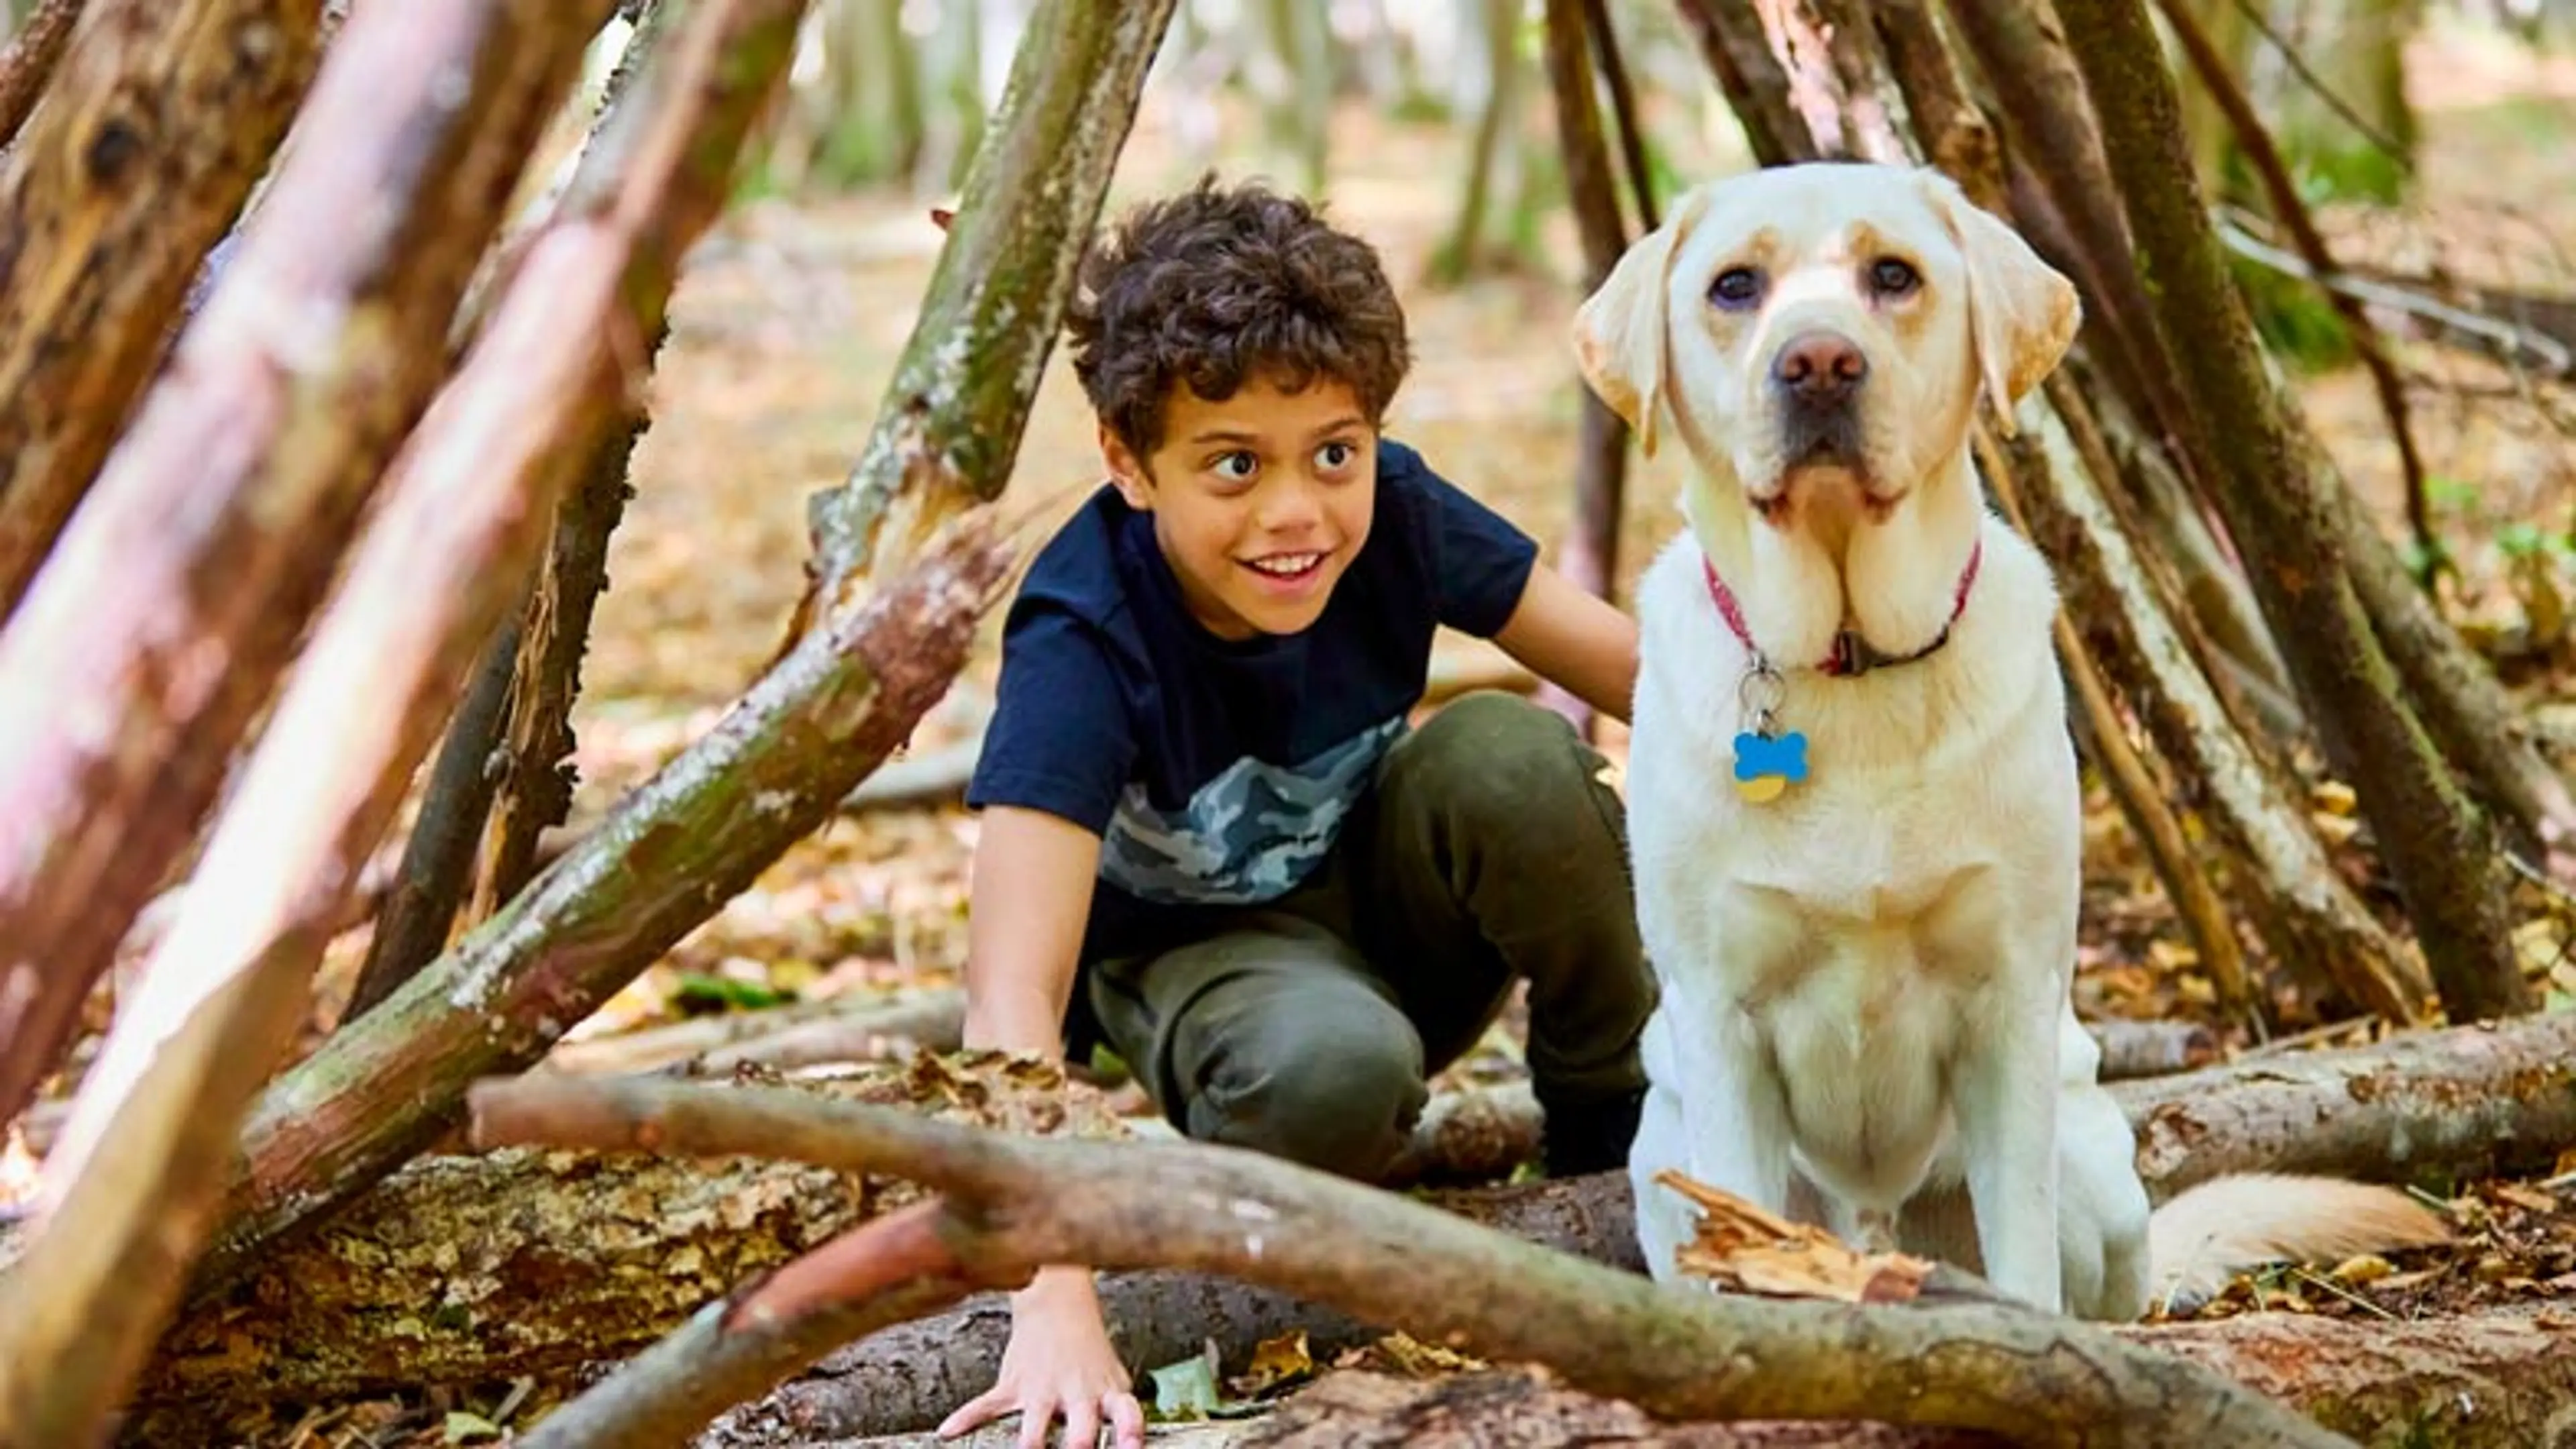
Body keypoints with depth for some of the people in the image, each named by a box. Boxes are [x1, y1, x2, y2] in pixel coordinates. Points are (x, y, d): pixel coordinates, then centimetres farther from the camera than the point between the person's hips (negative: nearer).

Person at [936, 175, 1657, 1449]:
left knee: (1511, 751, -29)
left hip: (1385, 904, 4)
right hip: (1198, 950, -4)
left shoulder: (1394, 517, -22)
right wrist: (1057, 1310, -54)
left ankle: (1616, 1121, -5)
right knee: (1329, 1066, -39)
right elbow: (1010, 992, -43)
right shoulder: (1082, 643, -33)